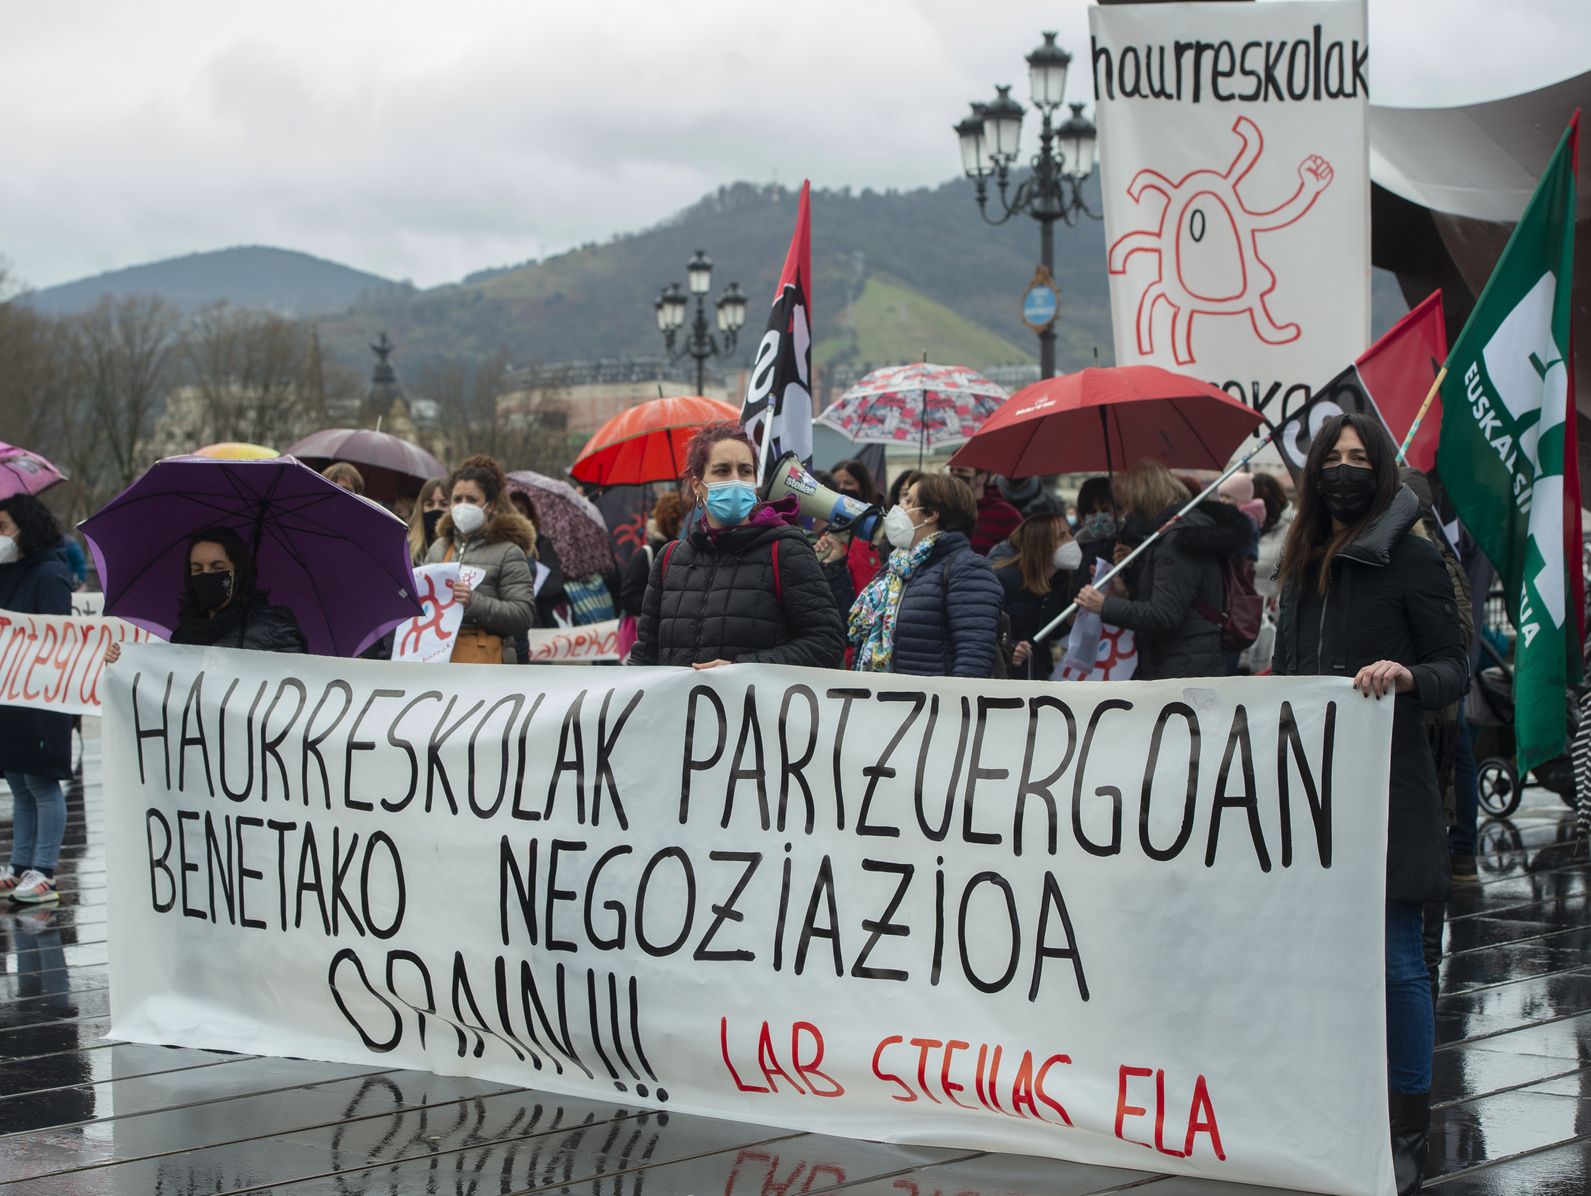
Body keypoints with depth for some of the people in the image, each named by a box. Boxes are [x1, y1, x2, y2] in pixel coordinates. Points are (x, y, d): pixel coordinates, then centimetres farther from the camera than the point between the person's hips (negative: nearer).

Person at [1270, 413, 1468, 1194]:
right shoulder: (1304, 563, 16)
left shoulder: (1409, 558, -3)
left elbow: (1455, 667, -6)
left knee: (1393, 954, -6)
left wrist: (1407, 675, -24)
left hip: (1385, 782, -6)